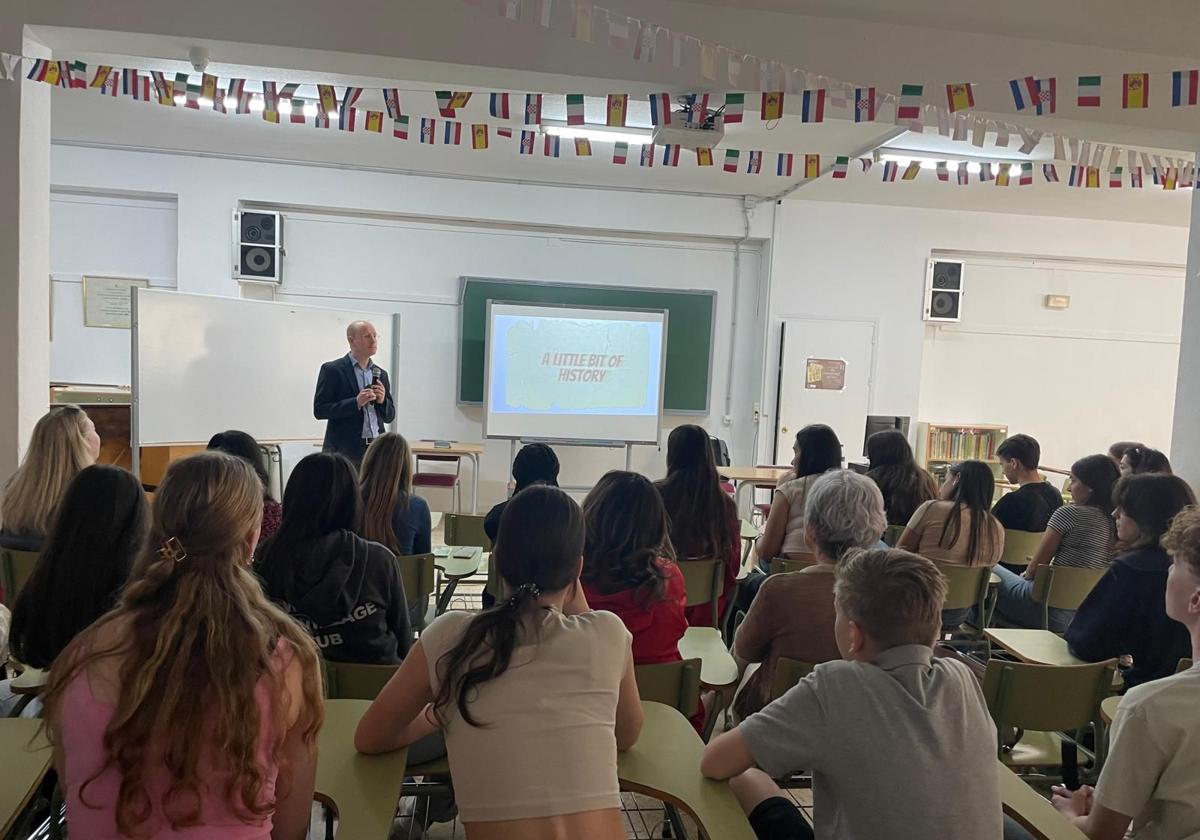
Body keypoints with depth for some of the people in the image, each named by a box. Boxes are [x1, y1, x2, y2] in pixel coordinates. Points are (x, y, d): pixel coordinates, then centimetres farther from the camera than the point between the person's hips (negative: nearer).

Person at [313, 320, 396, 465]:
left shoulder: (381, 374, 15)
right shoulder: (332, 370, -1)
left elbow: (390, 417, 17)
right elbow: (319, 410, -7)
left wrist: (382, 401, -4)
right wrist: (356, 403, -17)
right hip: (345, 450, -5)